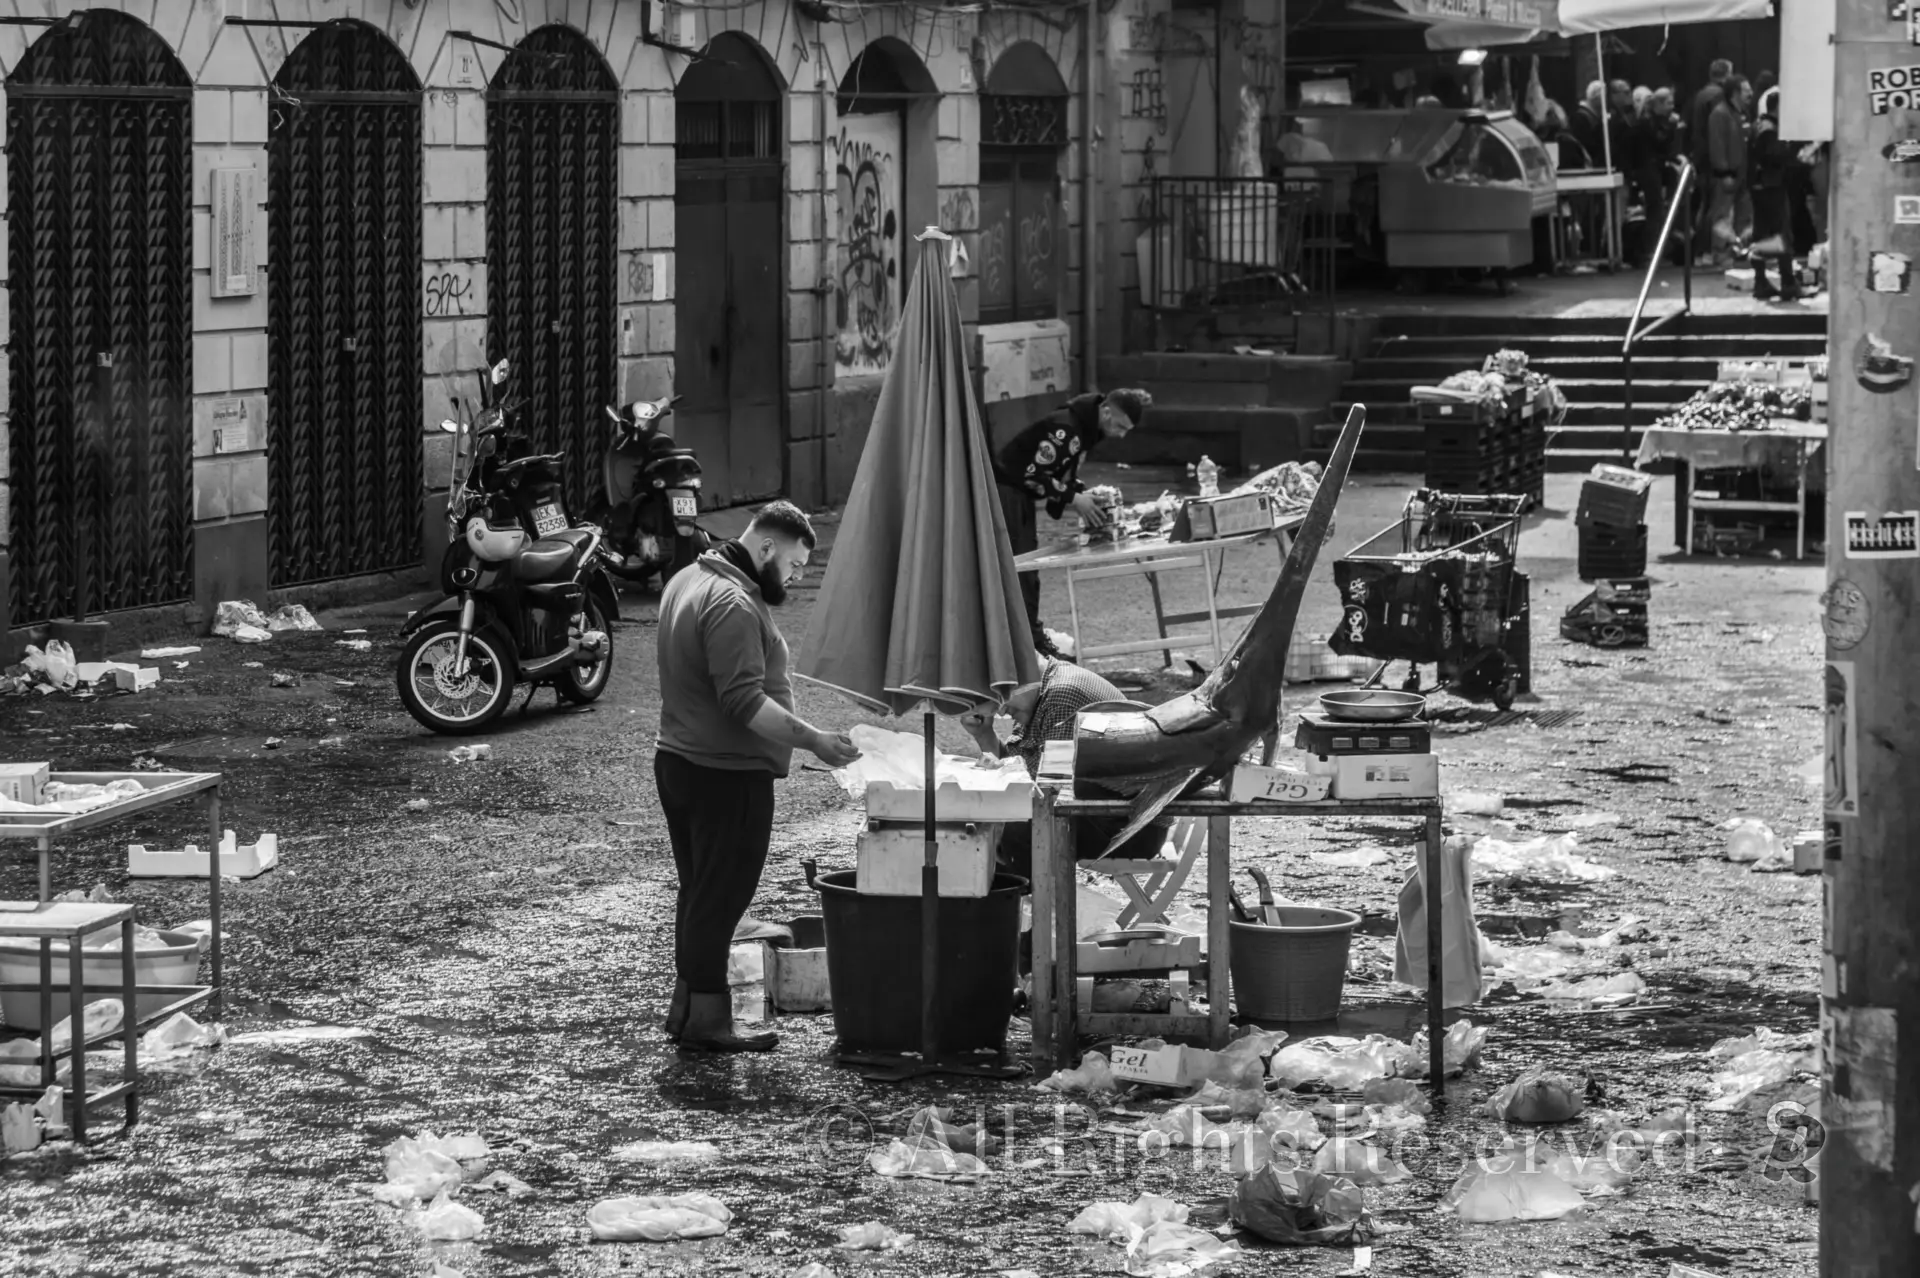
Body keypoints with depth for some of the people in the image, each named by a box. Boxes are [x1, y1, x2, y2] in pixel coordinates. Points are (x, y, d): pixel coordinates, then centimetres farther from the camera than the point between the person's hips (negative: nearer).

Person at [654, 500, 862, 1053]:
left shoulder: (689, 579, 14)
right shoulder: (734, 604, -21)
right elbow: (745, 701, -27)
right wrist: (813, 740, -26)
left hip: (679, 761, 10)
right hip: (726, 775, -10)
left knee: (699, 892, 16)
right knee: (720, 896, -5)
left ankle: (688, 1006, 22)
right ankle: (705, 1019, -2)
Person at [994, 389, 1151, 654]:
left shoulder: (1086, 428, 7)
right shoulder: (1065, 428, -25)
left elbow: (1064, 472, 14)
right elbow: (1033, 474, -25)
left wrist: (1083, 494, -4)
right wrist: (1074, 498, -23)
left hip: (1022, 494, 10)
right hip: (1007, 491, -10)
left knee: (1028, 570, 13)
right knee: (1019, 568, -10)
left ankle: (1033, 639, 18)